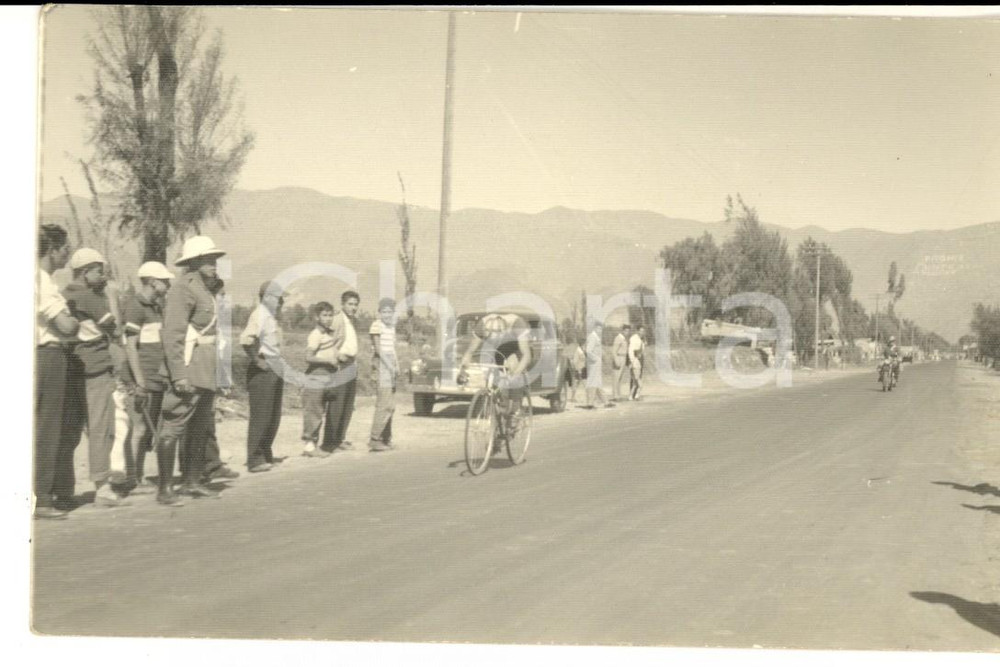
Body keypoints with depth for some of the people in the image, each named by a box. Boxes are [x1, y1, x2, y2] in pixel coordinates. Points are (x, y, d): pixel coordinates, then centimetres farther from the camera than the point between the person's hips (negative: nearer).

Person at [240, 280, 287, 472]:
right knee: (260, 416, -5)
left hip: (275, 371, 9)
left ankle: (266, 455, 23)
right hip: (262, 372, -9)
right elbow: (246, 339, -29)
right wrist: (256, 360, -20)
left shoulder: (272, 317, 16)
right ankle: (255, 460, 0)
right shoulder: (259, 315, -13)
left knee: (273, 417, 13)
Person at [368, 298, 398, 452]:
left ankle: (386, 439, 21)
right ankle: (374, 440, -13)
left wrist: (397, 365, 10)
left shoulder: (392, 326, 18)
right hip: (381, 366, -9)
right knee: (384, 404, -15)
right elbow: (378, 348, -14)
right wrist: (390, 366, -20)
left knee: (390, 405, 12)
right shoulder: (376, 325, -8)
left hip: (390, 366, 9)